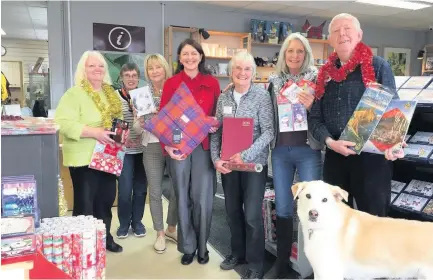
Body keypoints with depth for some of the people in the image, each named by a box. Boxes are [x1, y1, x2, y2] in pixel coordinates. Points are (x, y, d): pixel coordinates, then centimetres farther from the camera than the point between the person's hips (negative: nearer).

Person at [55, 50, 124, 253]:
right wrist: (94, 132, -27)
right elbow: (63, 123, -22)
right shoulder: (74, 94, -11)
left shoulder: (111, 93, 12)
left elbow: (118, 118, 23)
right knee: (85, 202, 2)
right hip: (85, 159, -7)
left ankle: (105, 237, 33)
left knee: (106, 199, 16)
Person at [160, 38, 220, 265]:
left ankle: (202, 246, 24)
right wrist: (167, 145, -12)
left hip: (204, 146, 0)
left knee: (203, 198, 4)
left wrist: (215, 125, -11)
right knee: (182, 198, 9)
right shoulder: (171, 84, 3)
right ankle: (188, 246, 25)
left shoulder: (212, 83, 5)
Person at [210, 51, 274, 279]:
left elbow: (268, 132, -12)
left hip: (254, 163, -4)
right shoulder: (223, 98, 6)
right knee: (232, 210, 15)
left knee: (252, 214, -1)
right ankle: (237, 252, 35)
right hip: (227, 163, 4)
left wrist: (246, 155, -20)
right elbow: (216, 132, 7)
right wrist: (216, 158, -6)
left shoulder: (262, 96, -6)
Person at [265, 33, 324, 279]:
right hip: (280, 151, 4)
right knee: (282, 208, 10)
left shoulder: (316, 78, -2)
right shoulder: (275, 81, 8)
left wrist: (311, 107, -21)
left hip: (308, 150, -3)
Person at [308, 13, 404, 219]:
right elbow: (315, 118, 8)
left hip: (371, 155, -4)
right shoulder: (325, 73, 10)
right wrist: (330, 142, -11)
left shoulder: (378, 66, 0)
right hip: (334, 156, 4)